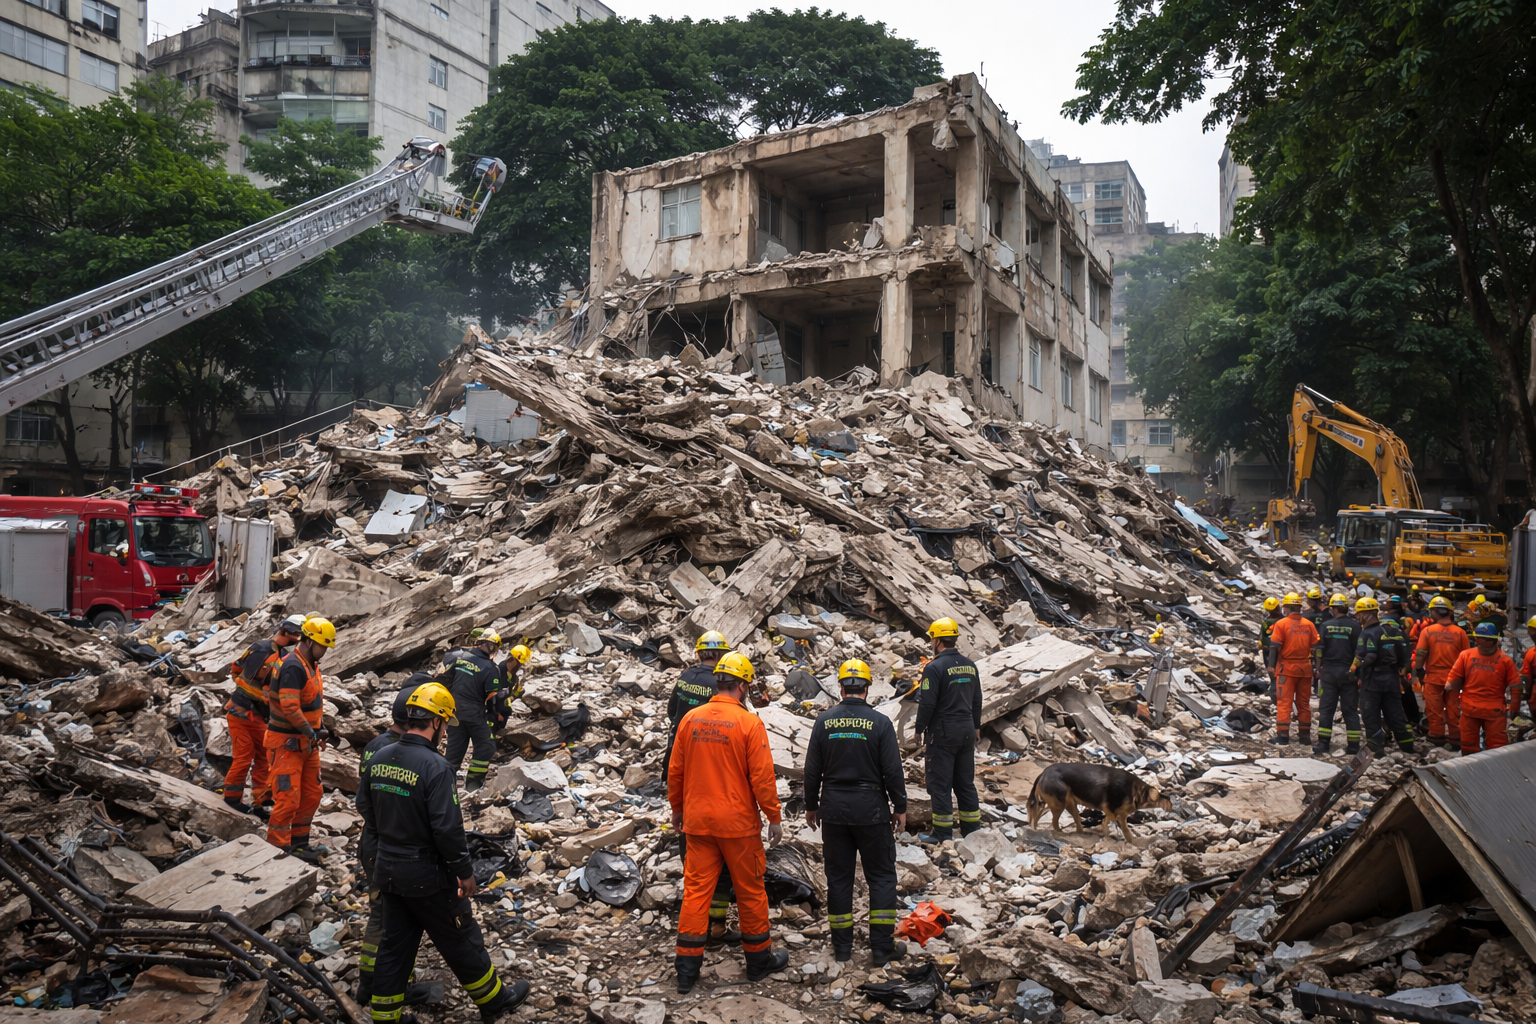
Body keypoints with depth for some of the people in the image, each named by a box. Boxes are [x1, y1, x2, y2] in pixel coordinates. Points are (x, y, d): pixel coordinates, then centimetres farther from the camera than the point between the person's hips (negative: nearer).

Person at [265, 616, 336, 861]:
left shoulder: (311, 665, 11)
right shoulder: (293, 667, -21)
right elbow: (289, 708, -28)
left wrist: (318, 730, 12)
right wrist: (311, 732, -19)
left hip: (306, 742, 10)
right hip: (286, 743, -10)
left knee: (311, 795, 15)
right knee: (288, 799, -8)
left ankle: (299, 845, 26)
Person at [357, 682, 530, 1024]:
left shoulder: (378, 759, -1)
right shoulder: (435, 767, -24)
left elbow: (365, 810, 10)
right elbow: (448, 828, -25)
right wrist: (465, 872, -13)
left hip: (388, 869, 6)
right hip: (428, 877, -6)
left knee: (394, 945, 18)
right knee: (461, 942, 12)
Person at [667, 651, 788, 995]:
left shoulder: (690, 719, 0)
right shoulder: (749, 723, -13)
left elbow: (675, 771, 7)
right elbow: (762, 777, -12)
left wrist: (677, 809, 21)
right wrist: (774, 818, -1)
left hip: (697, 821, 4)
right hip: (739, 824, -4)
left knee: (696, 889, 8)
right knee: (750, 890, 12)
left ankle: (687, 970, 10)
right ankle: (759, 959, 26)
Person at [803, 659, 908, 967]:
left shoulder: (824, 721, -3)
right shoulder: (880, 723, -9)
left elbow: (812, 769, 1)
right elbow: (893, 771, -7)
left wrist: (811, 806, 12)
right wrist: (900, 808, 5)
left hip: (834, 811, 2)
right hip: (871, 811, -2)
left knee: (838, 876, 11)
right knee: (881, 876, 8)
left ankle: (842, 947, 17)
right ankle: (882, 947, 8)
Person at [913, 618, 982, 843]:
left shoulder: (934, 667, -16)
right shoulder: (970, 665, 7)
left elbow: (927, 703, -17)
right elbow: (977, 700, 15)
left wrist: (919, 729, -5)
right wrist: (976, 726, 24)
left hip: (943, 732, -7)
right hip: (967, 731, 7)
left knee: (940, 782, 1)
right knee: (966, 781, 14)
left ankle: (942, 832, 5)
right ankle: (972, 828, 19)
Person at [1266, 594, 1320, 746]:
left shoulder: (1281, 624, -8)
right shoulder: (1309, 624, 3)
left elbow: (1275, 647, -11)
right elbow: (1315, 647, 4)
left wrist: (1271, 666, -7)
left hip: (1286, 668, -4)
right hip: (1305, 669, 4)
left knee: (1284, 702, 0)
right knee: (1304, 702, 12)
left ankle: (1283, 735, -4)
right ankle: (1305, 735, 16)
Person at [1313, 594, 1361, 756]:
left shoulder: (1326, 625, -2)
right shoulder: (1355, 626, -4)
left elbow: (1319, 649, -1)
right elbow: (1359, 651, -7)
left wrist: (1318, 668, 9)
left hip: (1329, 671, 0)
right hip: (1348, 673, 0)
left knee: (1326, 708, 5)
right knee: (1350, 709, 6)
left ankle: (1323, 742, 3)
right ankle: (1353, 745, 6)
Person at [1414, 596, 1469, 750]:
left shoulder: (1427, 631, -9)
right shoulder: (1460, 632, -5)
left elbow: (1420, 655, -9)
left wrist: (1418, 671, 4)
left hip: (1433, 677, -2)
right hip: (1453, 677, 2)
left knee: (1435, 710, 7)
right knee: (1453, 710, 12)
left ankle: (1437, 738, 11)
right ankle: (1455, 738, 18)